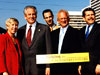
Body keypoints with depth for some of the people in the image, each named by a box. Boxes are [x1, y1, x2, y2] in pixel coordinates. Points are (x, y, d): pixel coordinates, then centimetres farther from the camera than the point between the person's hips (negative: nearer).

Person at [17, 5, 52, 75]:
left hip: (39, 67, -3)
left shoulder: (44, 28, 0)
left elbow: (48, 48, -3)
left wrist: (48, 66, -8)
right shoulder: (20, 30, 10)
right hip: (24, 67, 3)